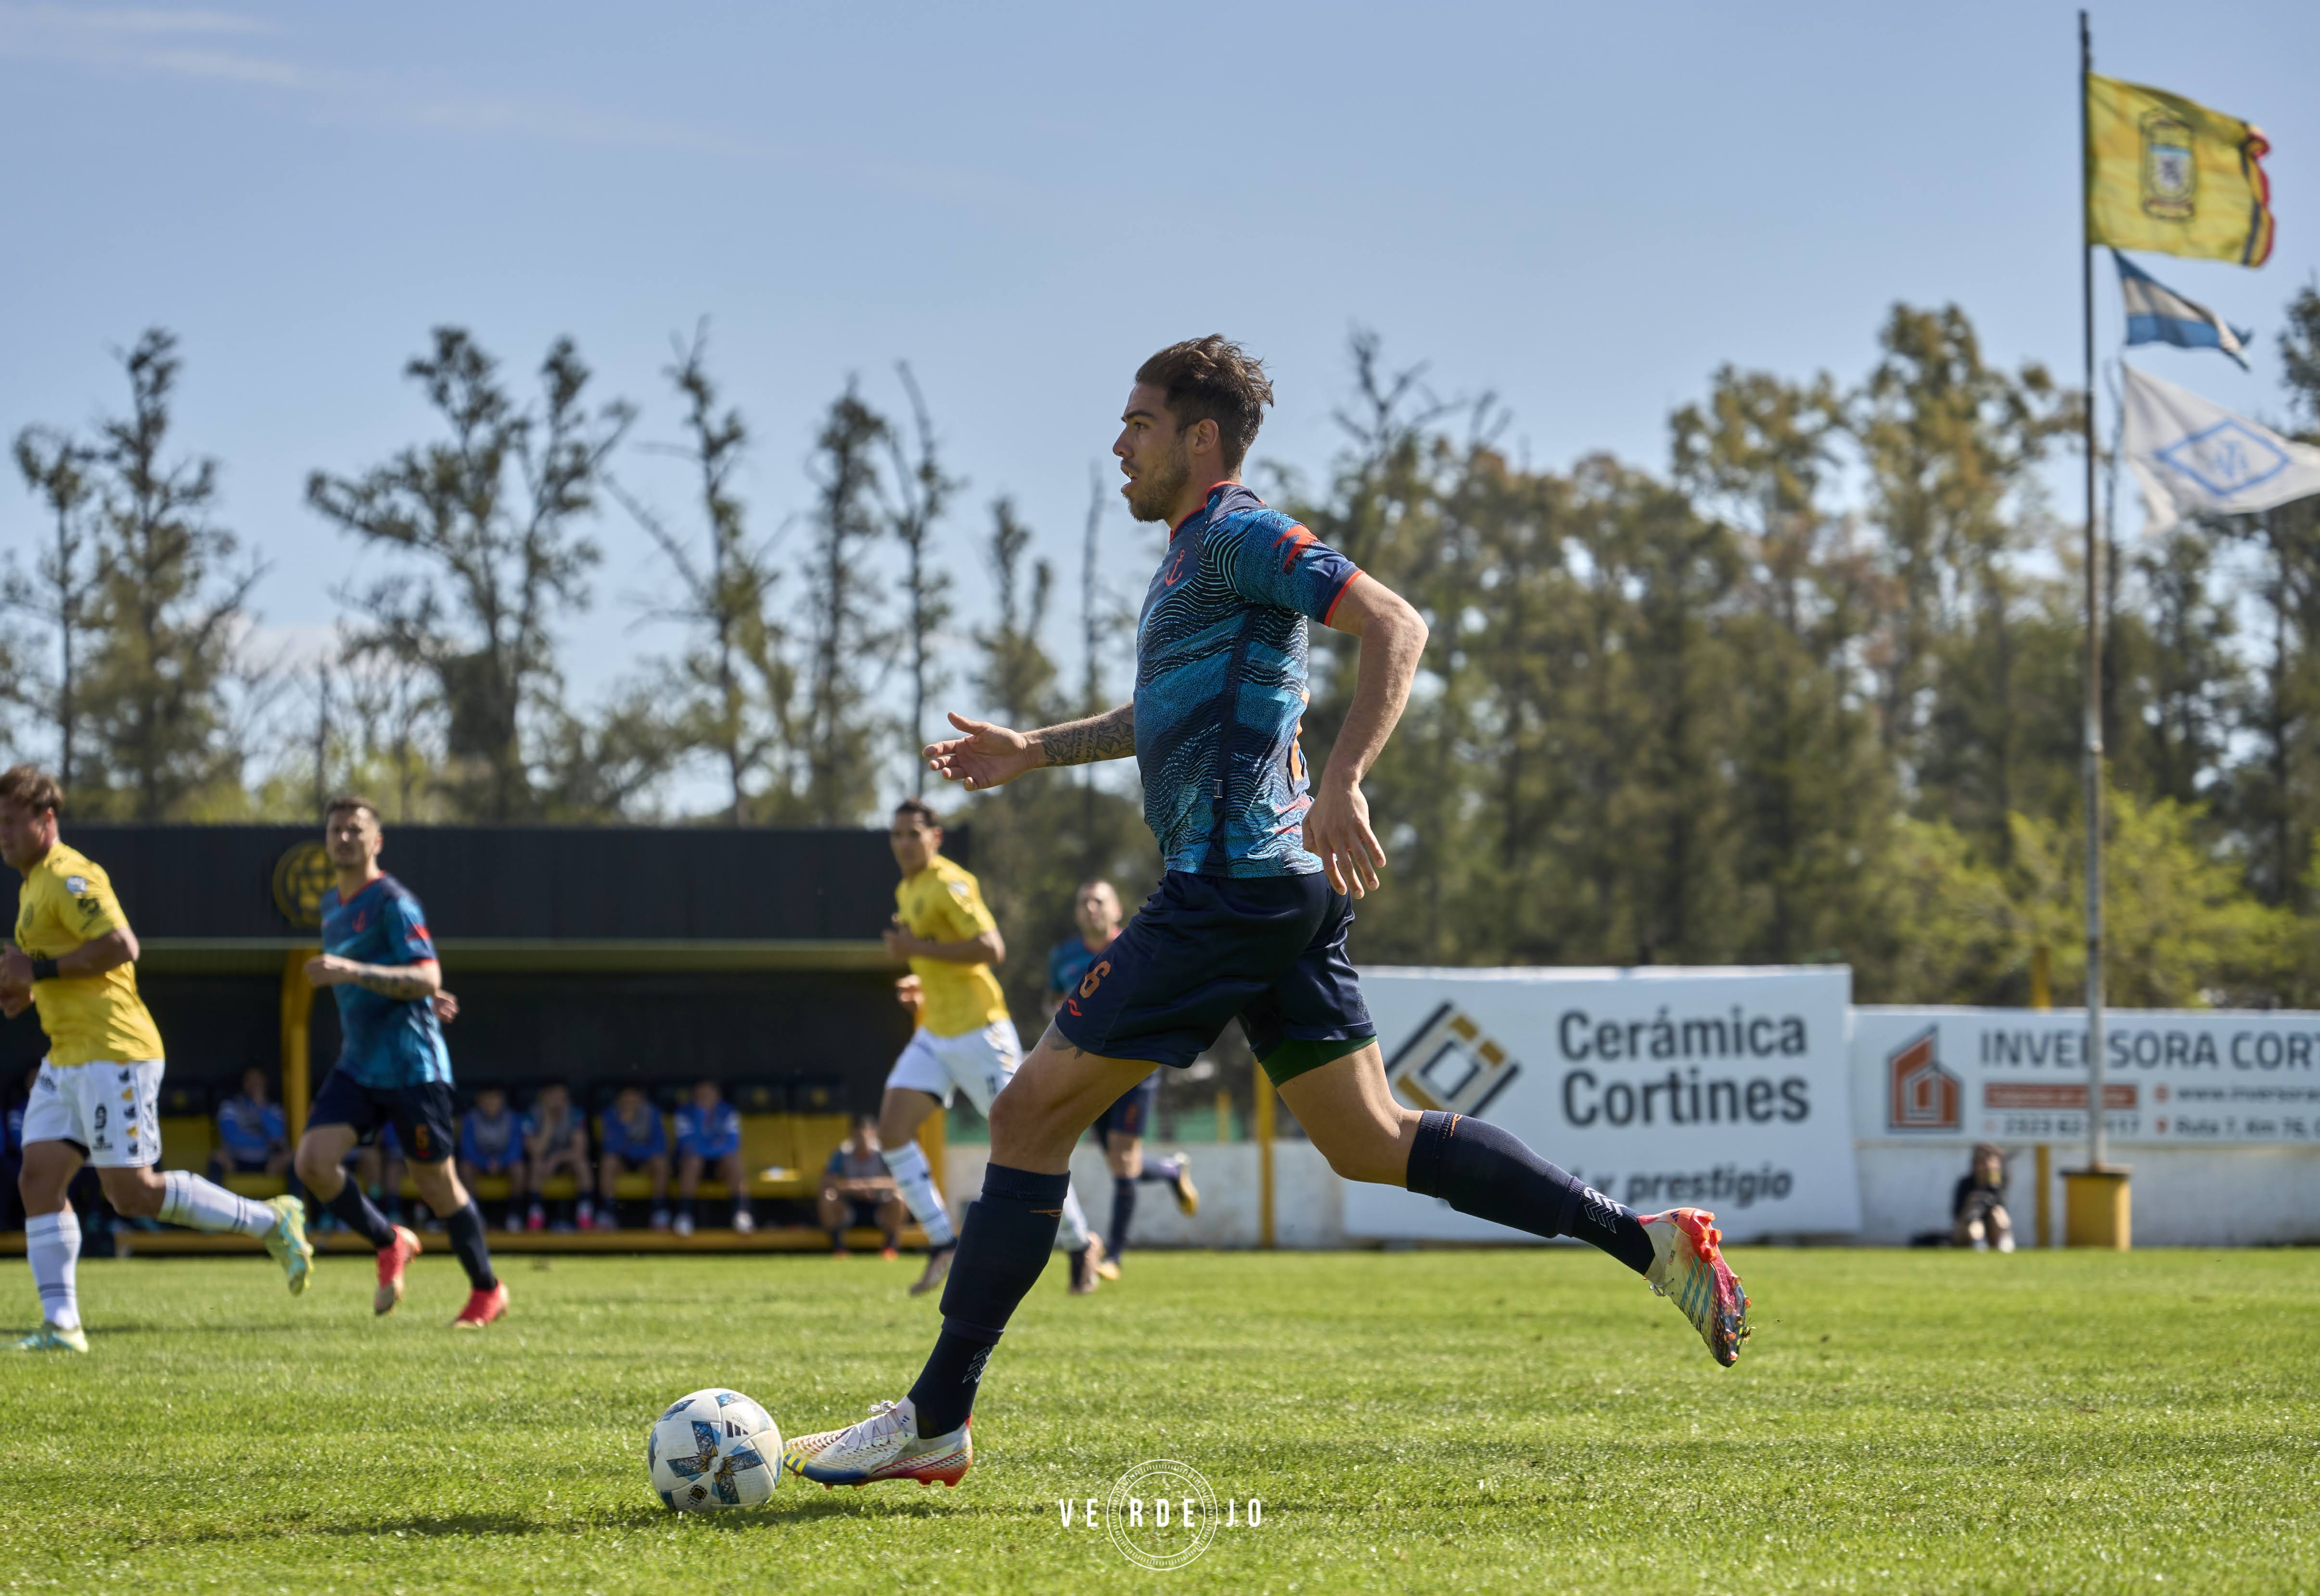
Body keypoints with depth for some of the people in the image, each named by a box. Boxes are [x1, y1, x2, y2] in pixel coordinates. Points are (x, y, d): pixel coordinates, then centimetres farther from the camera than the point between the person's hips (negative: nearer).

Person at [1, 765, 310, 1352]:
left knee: (133, 1192, -8)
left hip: (112, 1055, -10)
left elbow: (120, 946, -24)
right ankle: (60, 1325, -1)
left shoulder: (68, 878, -13)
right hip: (67, 1057, 10)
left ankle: (271, 1222, 5)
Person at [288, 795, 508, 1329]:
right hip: (356, 1066, 7)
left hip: (411, 1068, -7)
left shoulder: (393, 902, -12)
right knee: (313, 1161, -12)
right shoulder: (332, 904, 15)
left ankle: (487, 1290, 21)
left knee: (435, 1182, 2)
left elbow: (427, 979, -22)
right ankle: (390, 1245, 10)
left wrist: (353, 972, -32)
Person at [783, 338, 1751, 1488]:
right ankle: (1647, 1242, 5)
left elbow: (1395, 626, -20)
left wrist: (1341, 784, -31)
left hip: (1229, 884, -10)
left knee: (1033, 1111, -7)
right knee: (1369, 1142, 10)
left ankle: (933, 1421, -5)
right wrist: (1036, 751, 30)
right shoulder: (1196, 552, 21)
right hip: (1285, 888, 10)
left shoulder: (1239, 536, -9)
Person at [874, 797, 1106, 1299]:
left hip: (978, 1031, -9)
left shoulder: (949, 885, -15)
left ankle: (1081, 1243, 14)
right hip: (934, 1035, 9)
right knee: (892, 1129, -9)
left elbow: (991, 948, -25)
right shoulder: (906, 890, 14)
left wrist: (919, 950, -24)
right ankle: (943, 1243, -6)